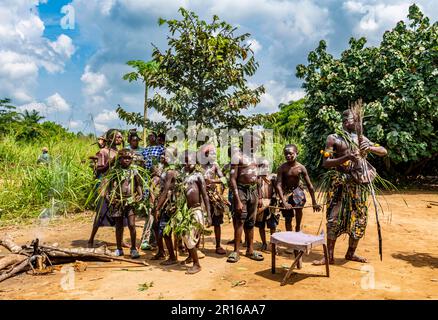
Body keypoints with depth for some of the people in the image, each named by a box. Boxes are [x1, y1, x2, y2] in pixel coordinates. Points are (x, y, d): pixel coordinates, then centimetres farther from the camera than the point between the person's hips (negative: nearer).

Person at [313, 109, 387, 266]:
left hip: (359, 184, 4)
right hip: (340, 183, -4)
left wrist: (370, 148, -10)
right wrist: (346, 158, -20)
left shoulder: (362, 139, 13)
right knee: (334, 219, -7)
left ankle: (351, 253, 26)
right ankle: (330, 256, 3)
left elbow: (384, 152, 11)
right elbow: (325, 163, -6)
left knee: (359, 220, 9)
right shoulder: (334, 138, 1)